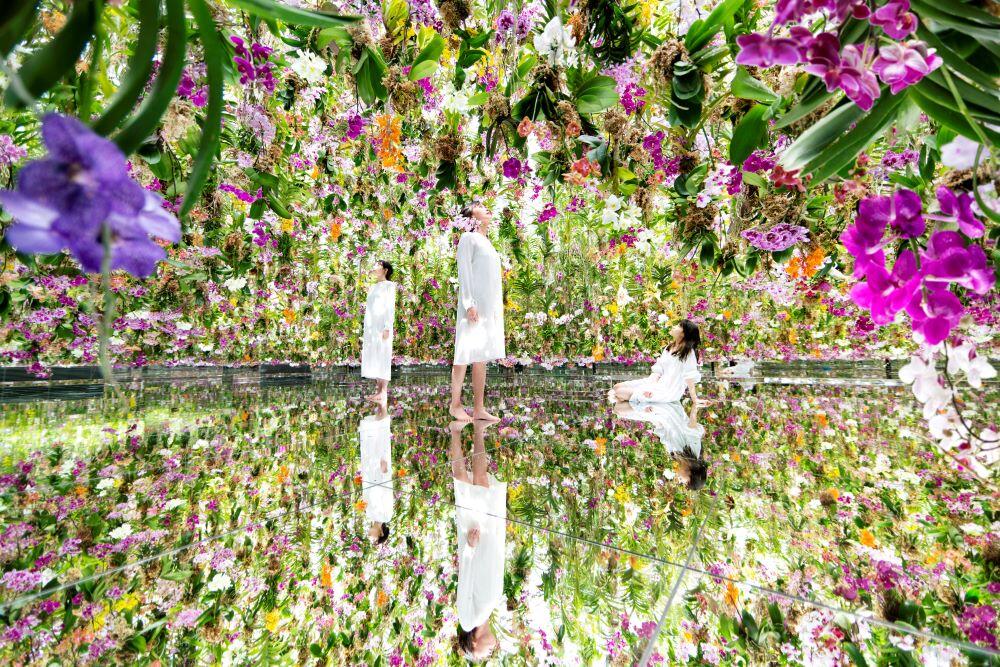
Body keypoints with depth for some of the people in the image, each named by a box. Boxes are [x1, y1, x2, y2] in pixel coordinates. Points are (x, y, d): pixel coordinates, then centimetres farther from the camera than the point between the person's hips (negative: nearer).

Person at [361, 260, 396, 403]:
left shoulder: (389, 285, 1)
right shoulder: (372, 287, 22)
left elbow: (390, 307, -9)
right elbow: (368, 309, 21)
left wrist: (387, 328, -19)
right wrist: (366, 330, 16)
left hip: (382, 325, -7)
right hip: (370, 326, 7)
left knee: (382, 357, -9)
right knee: (373, 358, 4)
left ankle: (383, 392, -7)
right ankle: (378, 390, 9)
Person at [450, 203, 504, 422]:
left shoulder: (488, 243, 24)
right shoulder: (468, 238, 2)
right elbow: (464, 272, -9)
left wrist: (498, 309, 16)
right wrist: (469, 304, -18)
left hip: (490, 308, 7)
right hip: (474, 307, -7)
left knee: (482, 358, 5)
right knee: (466, 354, -5)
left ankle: (479, 409, 9)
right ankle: (455, 405, 6)